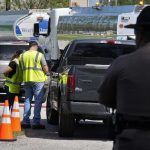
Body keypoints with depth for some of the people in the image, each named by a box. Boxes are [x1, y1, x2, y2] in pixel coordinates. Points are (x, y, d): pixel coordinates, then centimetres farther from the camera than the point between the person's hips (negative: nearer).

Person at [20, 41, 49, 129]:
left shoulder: (23, 56, 8)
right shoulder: (39, 55, -7)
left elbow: (22, 68, 11)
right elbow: (46, 69, -7)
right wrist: (47, 73, 13)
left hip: (27, 80, 5)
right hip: (38, 80, -5)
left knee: (27, 100, 13)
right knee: (38, 101, -2)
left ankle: (26, 121, 11)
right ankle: (36, 122, -6)